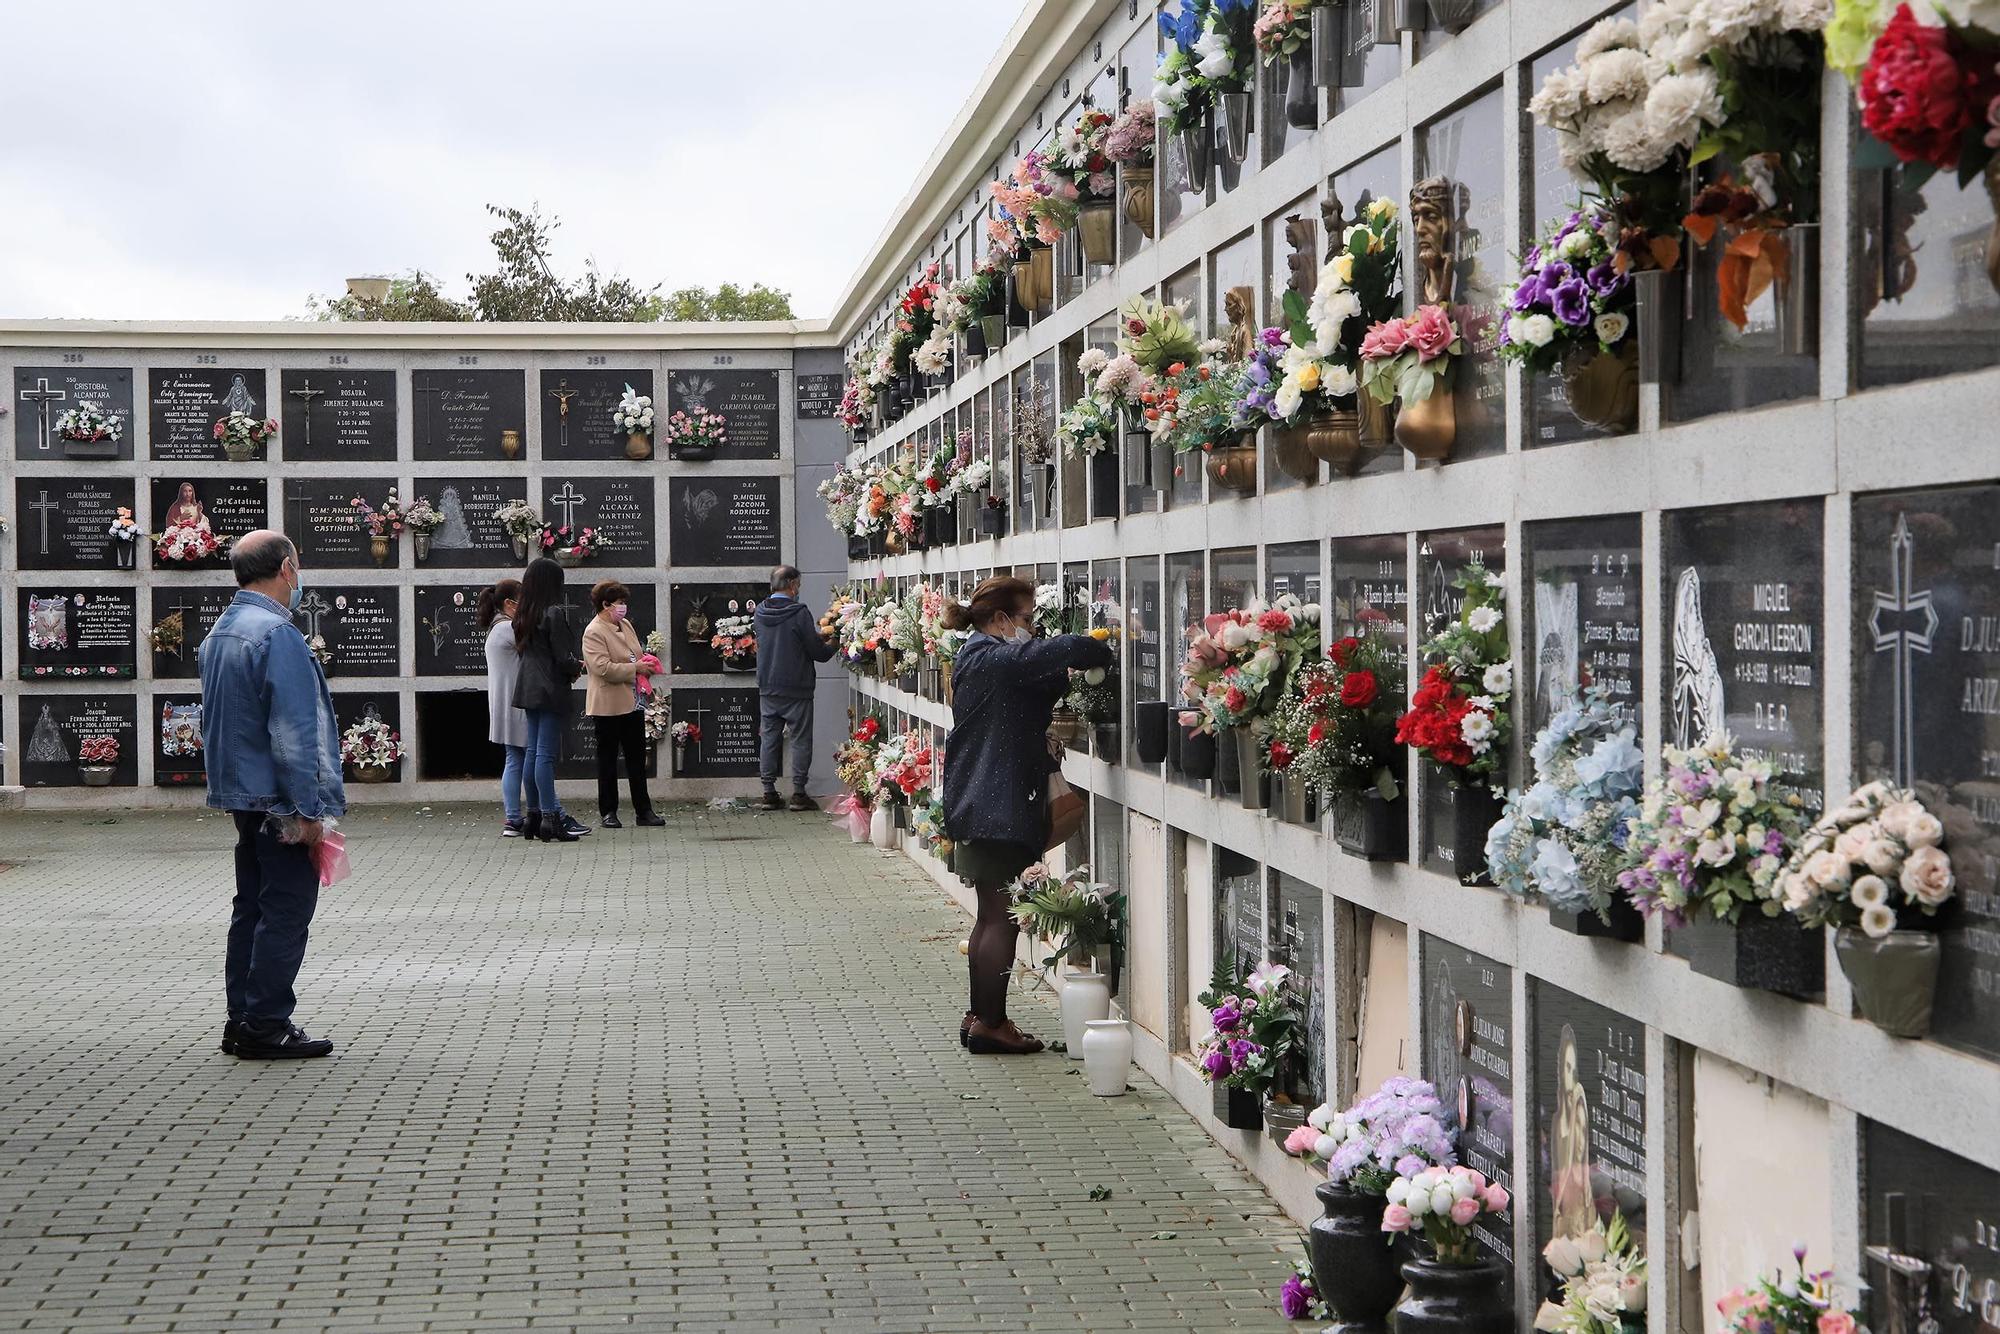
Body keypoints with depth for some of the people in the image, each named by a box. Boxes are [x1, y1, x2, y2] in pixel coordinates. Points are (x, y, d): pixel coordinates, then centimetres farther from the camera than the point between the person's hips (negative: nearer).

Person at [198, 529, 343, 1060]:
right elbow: (293, 732, -22)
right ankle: (266, 1026, -2)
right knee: (285, 911, -4)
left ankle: (242, 1022, 19)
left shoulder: (218, 632, 12)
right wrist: (309, 809, -19)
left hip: (240, 793, 10)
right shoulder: (277, 634, -19)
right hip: (278, 797, -10)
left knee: (252, 907, 15)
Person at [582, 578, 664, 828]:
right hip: (608, 706, -8)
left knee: (637, 758, 9)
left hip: (633, 702, 8)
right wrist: (635, 668, -19)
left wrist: (646, 662, 4)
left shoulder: (625, 625, 12)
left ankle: (643, 810, 13)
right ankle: (608, 812, 10)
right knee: (608, 759, 3)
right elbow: (603, 668, -23)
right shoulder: (594, 632, -13)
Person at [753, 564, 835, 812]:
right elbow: (817, 652, -12)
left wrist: (818, 636, 20)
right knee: (800, 740, 3)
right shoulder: (799, 612, -15)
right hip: (796, 689, -5)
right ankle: (798, 794, 2)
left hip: (767, 688, 5)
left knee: (770, 738, 9)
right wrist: (831, 645, 11)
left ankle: (769, 793, 9)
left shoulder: (761, 612, 5)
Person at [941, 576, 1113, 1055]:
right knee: (1002, 917, -4)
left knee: (992, 916, 15)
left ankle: (980, 1017, 21)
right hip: (997, 809, -10)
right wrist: (1107, 656, -9)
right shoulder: (995, 659, -16)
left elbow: (1045, 689, 18)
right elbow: (1069, 650, -27)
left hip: (977, 808, 10)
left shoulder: (976, 660, 16)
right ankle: (991, 1022, 1)